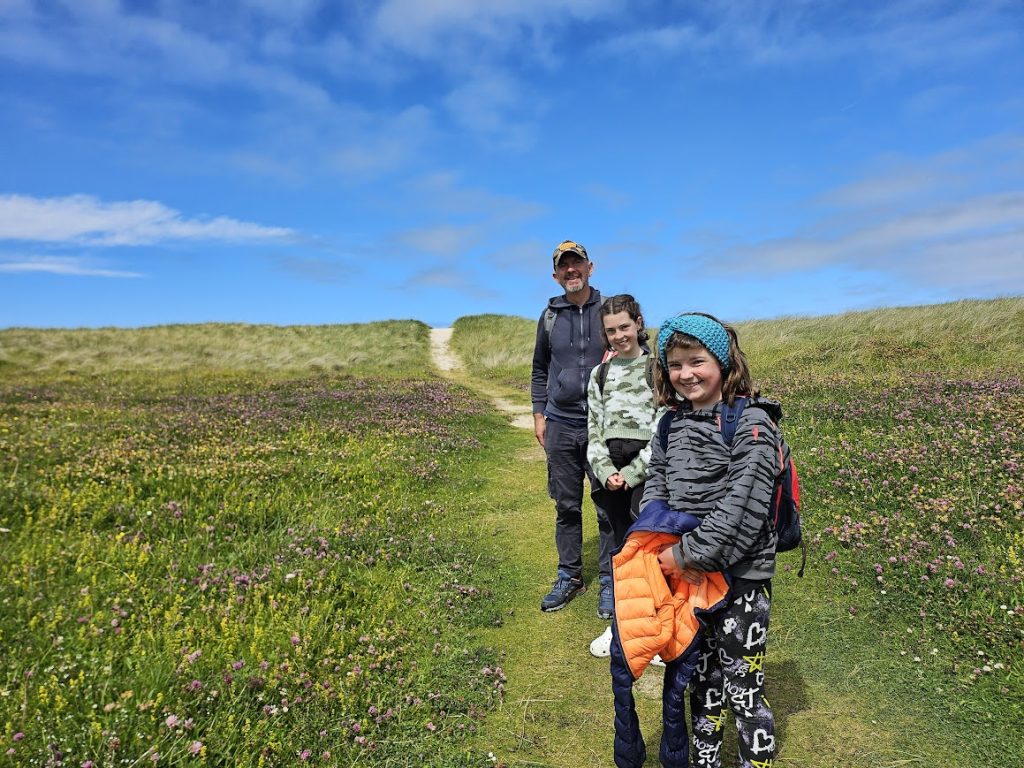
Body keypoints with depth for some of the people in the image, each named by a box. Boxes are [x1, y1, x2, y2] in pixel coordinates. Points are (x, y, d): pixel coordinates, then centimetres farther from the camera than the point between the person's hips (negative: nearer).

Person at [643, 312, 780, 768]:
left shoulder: (750, 423, -14)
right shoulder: (671, 424, 5)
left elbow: (743, 506, -21)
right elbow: (655, 486, 5)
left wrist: (689, 554, -21)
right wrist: (663, 548, -11)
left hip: (741, 574, -6)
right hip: (689, 574, 6)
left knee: (742, 689, 6)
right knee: (702, 680, 21)